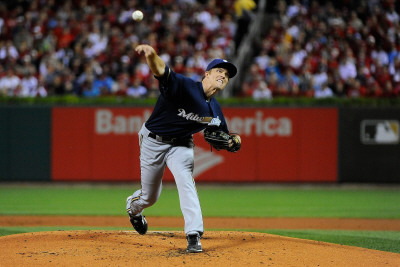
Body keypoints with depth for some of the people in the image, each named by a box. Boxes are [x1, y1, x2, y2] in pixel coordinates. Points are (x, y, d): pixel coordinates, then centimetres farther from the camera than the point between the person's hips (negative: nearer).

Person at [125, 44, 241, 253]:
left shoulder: (215, 110, -5)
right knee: (149, 197, 9)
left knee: (185, 181, -24)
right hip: (153, 142, -4)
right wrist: (151, 55, -69)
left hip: (181, 145, 4)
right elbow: (161, 71, -46)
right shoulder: (184, 86, -26)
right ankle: (133, 206, 48)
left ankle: (194, 236, -24)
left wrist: (233, 140, -16)